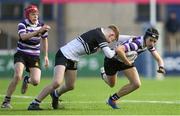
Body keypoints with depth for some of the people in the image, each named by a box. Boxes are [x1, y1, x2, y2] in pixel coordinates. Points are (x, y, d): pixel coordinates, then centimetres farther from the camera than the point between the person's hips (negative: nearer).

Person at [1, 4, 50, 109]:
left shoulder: (41, 25, 1)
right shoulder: (22, 24, -11)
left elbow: (44, 40, 18)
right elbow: (23, 36, -31)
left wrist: (46, 56, 17)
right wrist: (38, 31, -40)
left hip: (34, 56, 3)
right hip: (21, 54, -3)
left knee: (36, 81, -13)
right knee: (17, 76, -25)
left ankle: (27, 80, 27)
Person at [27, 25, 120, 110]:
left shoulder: (98, 33, 8)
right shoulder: (100, 36, -18)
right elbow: (109, 55, -22)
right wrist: (115, 52, -2)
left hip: (72, 60, 10)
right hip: (64, 55, -10)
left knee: (70, 86, 16)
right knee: (57, 82, -23)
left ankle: (55, 95, 46)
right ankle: (34, 103, -18)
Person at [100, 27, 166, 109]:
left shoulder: (149, 44, -16)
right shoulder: (136, 43, -41)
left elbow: (159, 59, -9)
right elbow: (119, 50, -57)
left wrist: (161, 67, -31)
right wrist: (127, 62, -43)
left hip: (127, 61, 6)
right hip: (113, 59, -6)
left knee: (136, 84, -11)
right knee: (111, 84, 17)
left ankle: (113, 99, 9)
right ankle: (103, 74, 55)